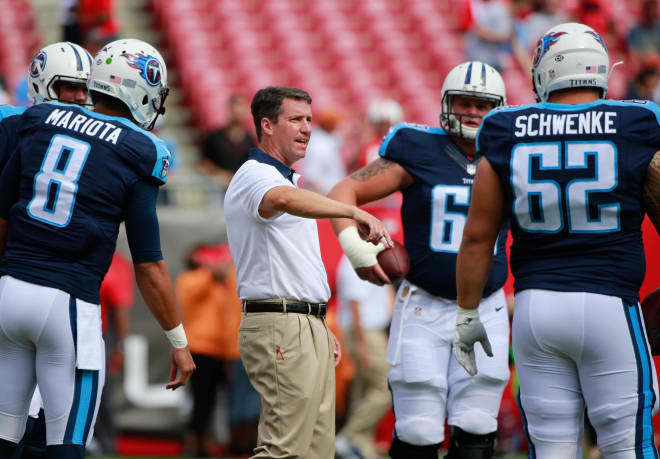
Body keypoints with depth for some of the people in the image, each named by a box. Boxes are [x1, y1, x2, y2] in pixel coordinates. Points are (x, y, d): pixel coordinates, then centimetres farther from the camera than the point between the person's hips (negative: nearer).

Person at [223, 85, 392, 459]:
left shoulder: (289, 179, 23)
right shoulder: (254, 176, -10)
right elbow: (285, 199, -35)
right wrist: (353, 212, -46)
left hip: (309, 329, 10)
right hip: (279, 328, -10)